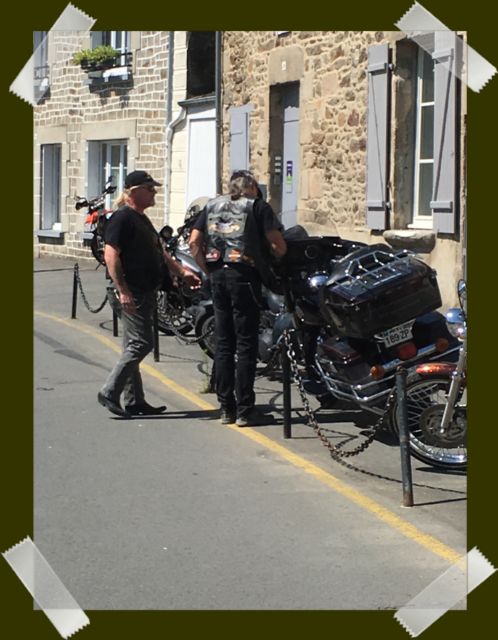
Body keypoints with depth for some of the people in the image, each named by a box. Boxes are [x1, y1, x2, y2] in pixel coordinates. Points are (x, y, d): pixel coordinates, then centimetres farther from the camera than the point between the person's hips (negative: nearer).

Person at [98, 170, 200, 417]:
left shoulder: (142, 219, 20)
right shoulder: (122, 218, -12)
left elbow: (159, 251, 27)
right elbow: (111, 255, -19)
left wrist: (182, 271, 17)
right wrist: (122, 291, -24)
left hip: (146, 292, 10)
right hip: (132, 292, -10)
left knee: (134, 346, 11)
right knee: (140, 344, -12)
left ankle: (134, 401, 15)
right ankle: (110, 392, -7)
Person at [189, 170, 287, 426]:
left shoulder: (212, 205, 16)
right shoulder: (258, 206, 2)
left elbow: (194, 242, 8)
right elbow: (278, 244, -7)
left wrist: (209, 270, 12)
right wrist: (277, 255, 14)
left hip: (217, 274, 5)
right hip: (244, 273, -5)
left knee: (224, 343, 10)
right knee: (246, 344, -1)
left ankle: (226, 407, 14)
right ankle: (245, 409, -1)